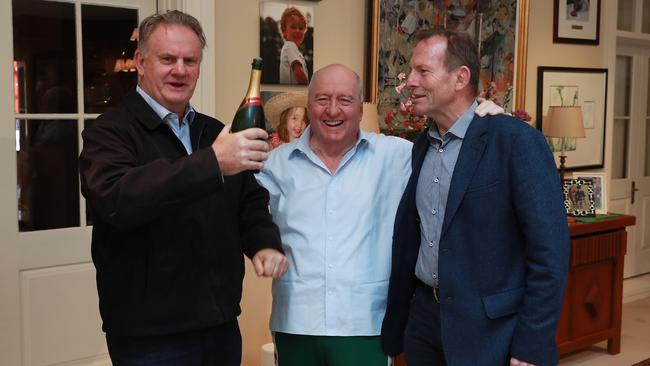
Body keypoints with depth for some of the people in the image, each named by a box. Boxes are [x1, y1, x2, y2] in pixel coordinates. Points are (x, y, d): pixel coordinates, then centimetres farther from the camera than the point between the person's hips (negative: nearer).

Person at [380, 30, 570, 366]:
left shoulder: (516, 140, -14)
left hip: (491, 332, -6)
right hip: (424, 320, 6)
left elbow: (549, 248, -16)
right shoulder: (421, 147, 7)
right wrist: (394, 326, 10)